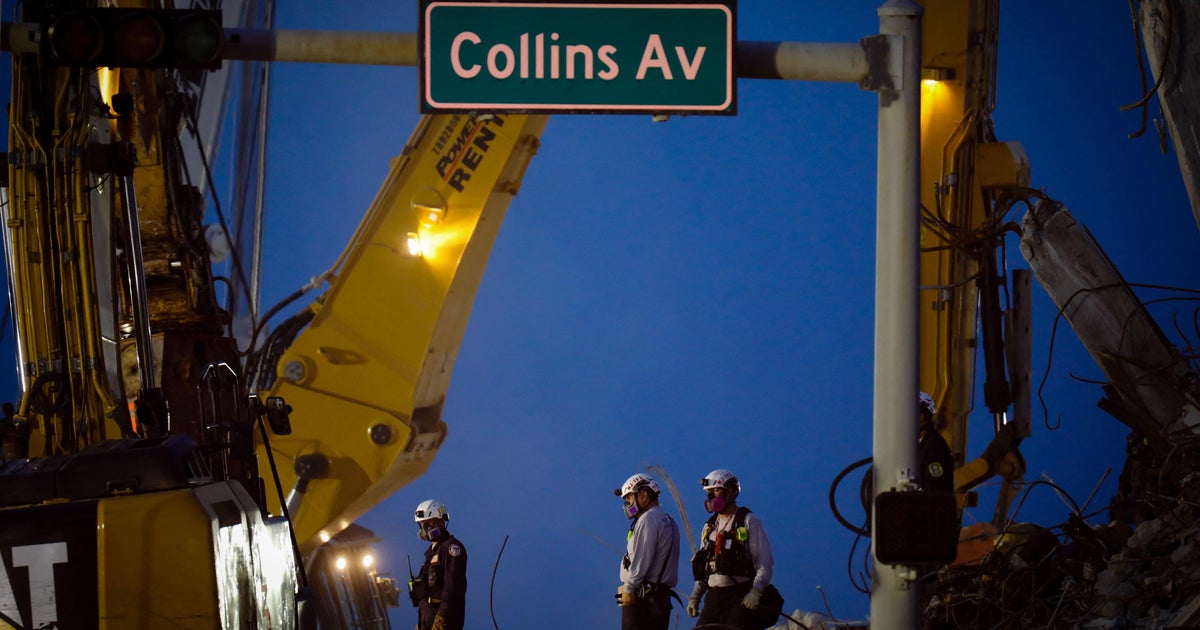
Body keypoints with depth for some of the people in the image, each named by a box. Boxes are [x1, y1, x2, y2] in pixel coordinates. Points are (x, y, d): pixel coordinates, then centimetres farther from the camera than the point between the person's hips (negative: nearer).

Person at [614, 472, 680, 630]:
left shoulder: (648, 519, -9)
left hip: (642, 595, -10)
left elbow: (641, 558, -18)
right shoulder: (668, 520, 21)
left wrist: (629, 588, -15)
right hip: (662, 596, 10)